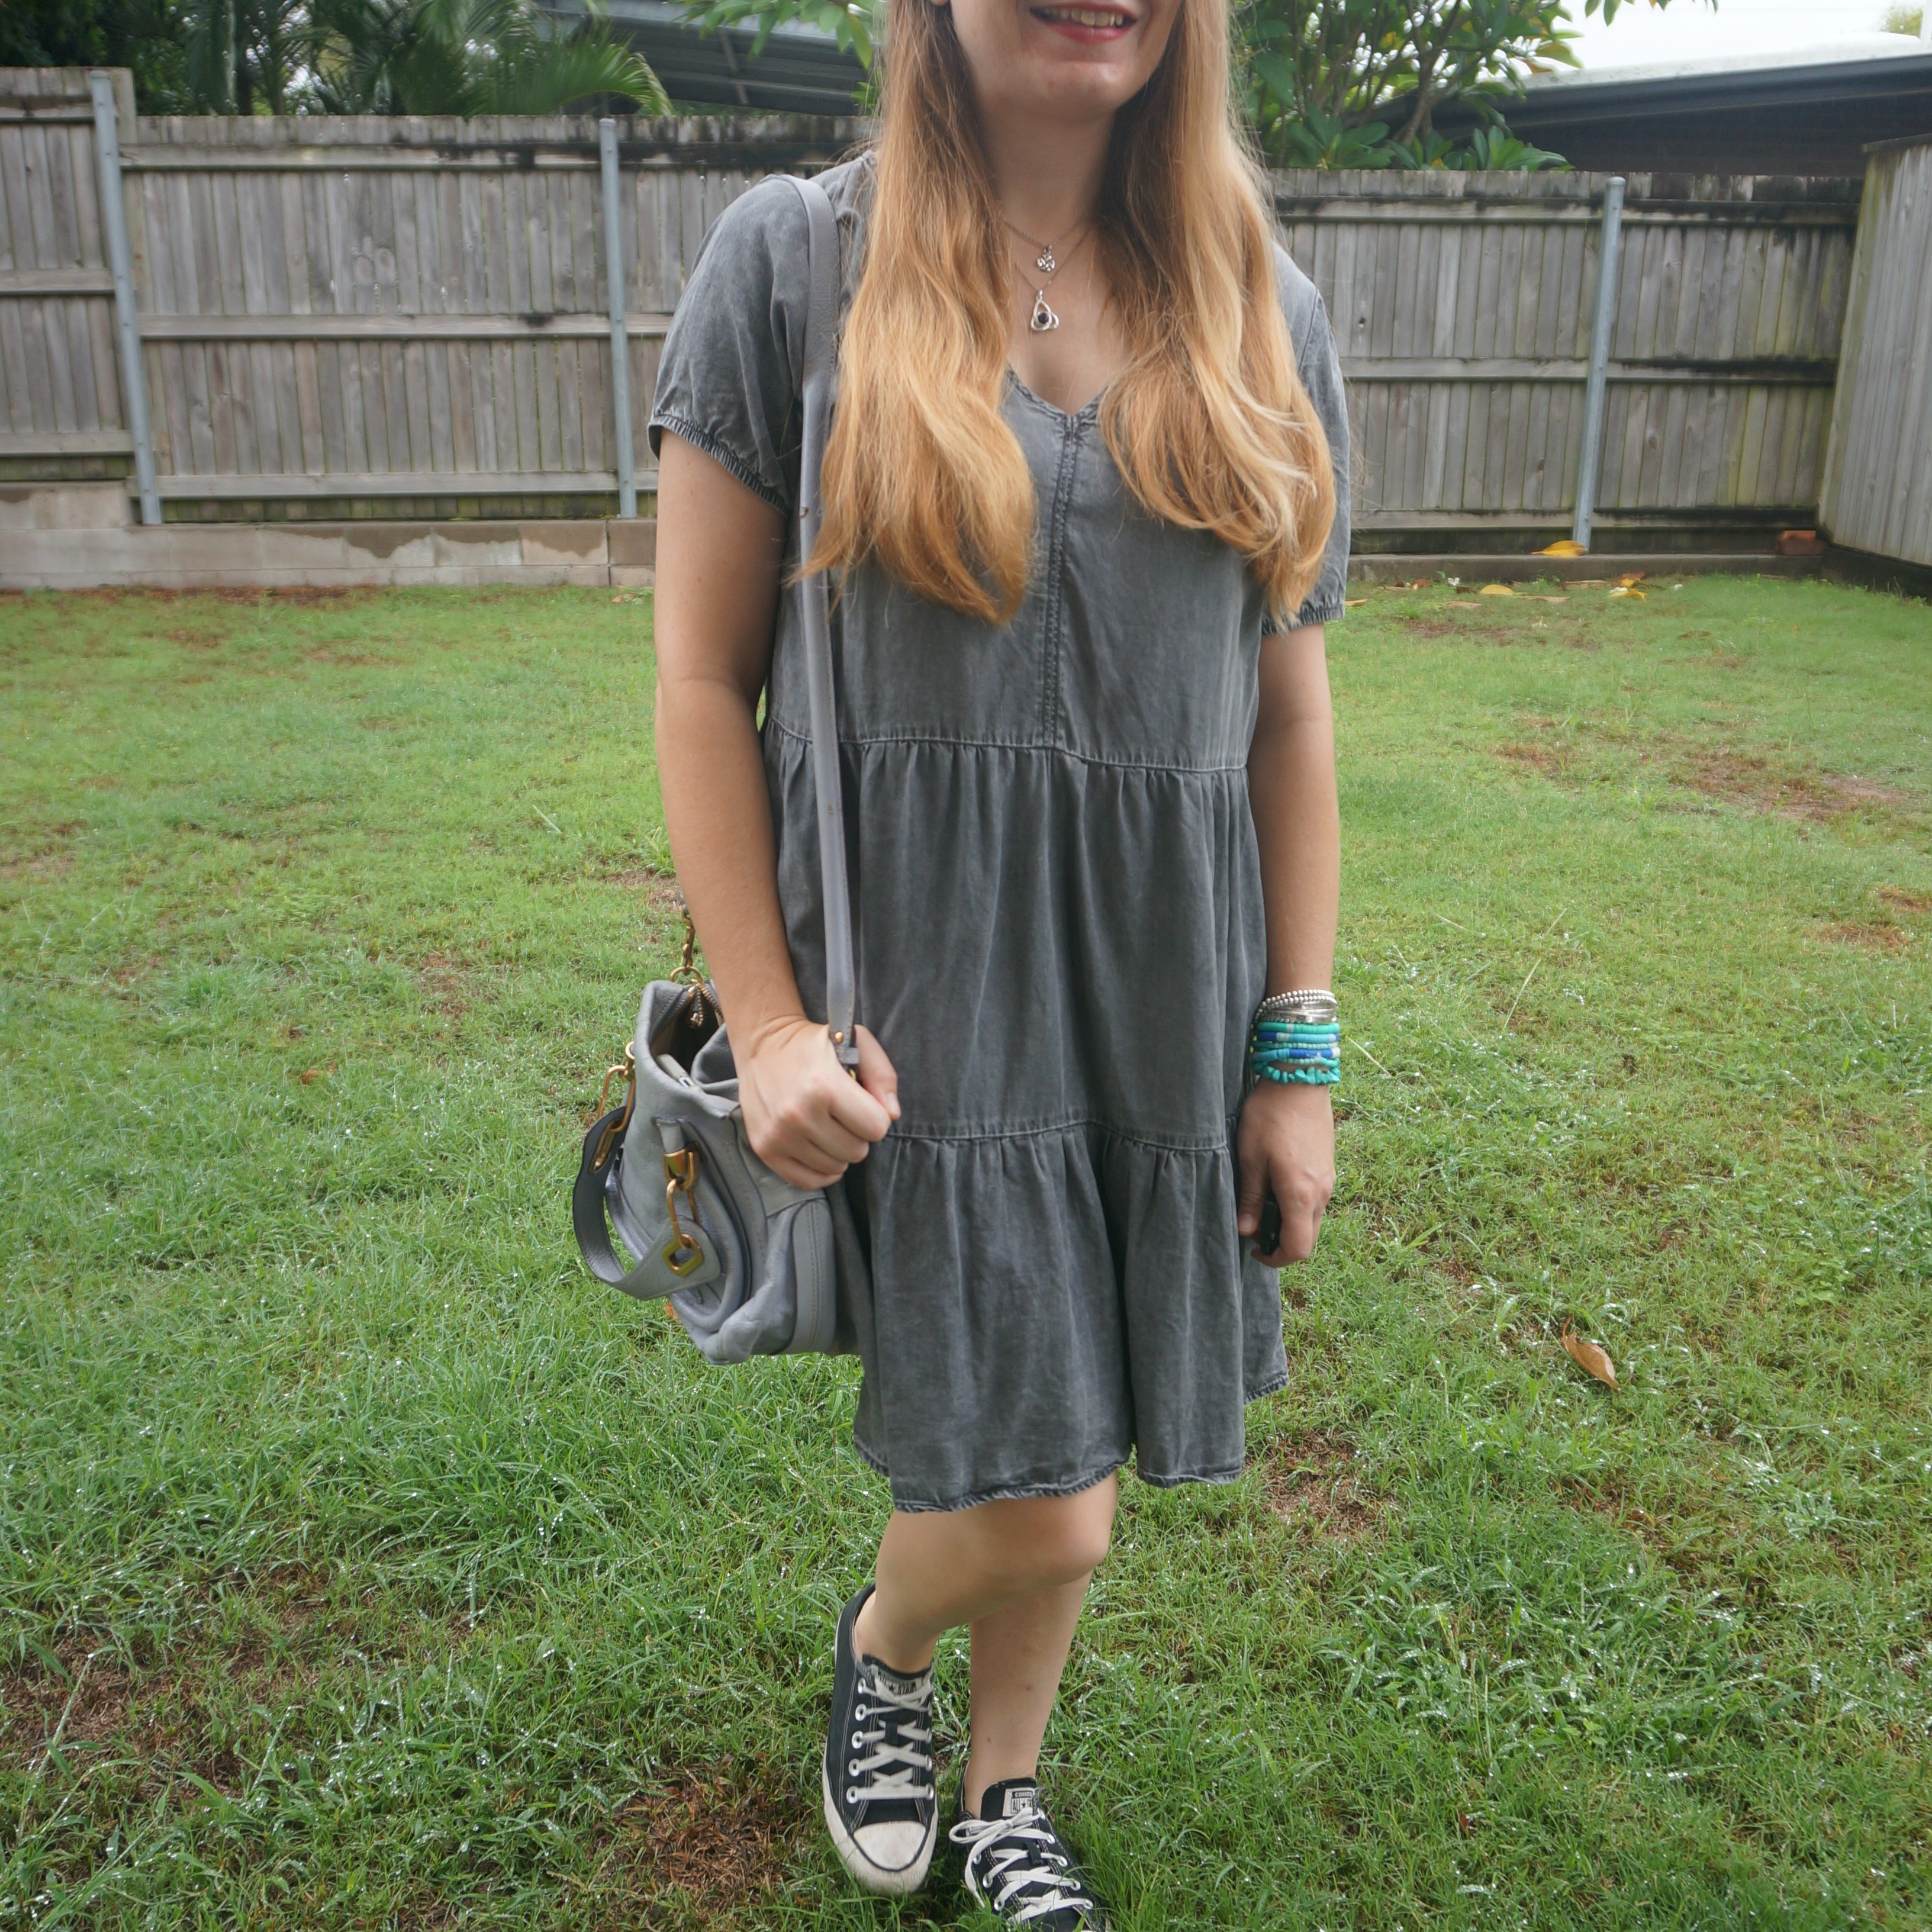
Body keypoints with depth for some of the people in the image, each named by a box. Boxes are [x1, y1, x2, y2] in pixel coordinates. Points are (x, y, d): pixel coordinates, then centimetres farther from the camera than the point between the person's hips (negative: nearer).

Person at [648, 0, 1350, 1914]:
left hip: (1167, 981, 4)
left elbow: (1290, 711, 7)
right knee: (1044, 1511, -4)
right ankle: (877, 1640, 33)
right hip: (917, 974, -3)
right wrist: (766, 1024, -9)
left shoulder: (1266, 319, 6)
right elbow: (703, 682, -4)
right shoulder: (793, 261, -3)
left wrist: (1298, 1044, 4)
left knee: (1056, 1464, 16)